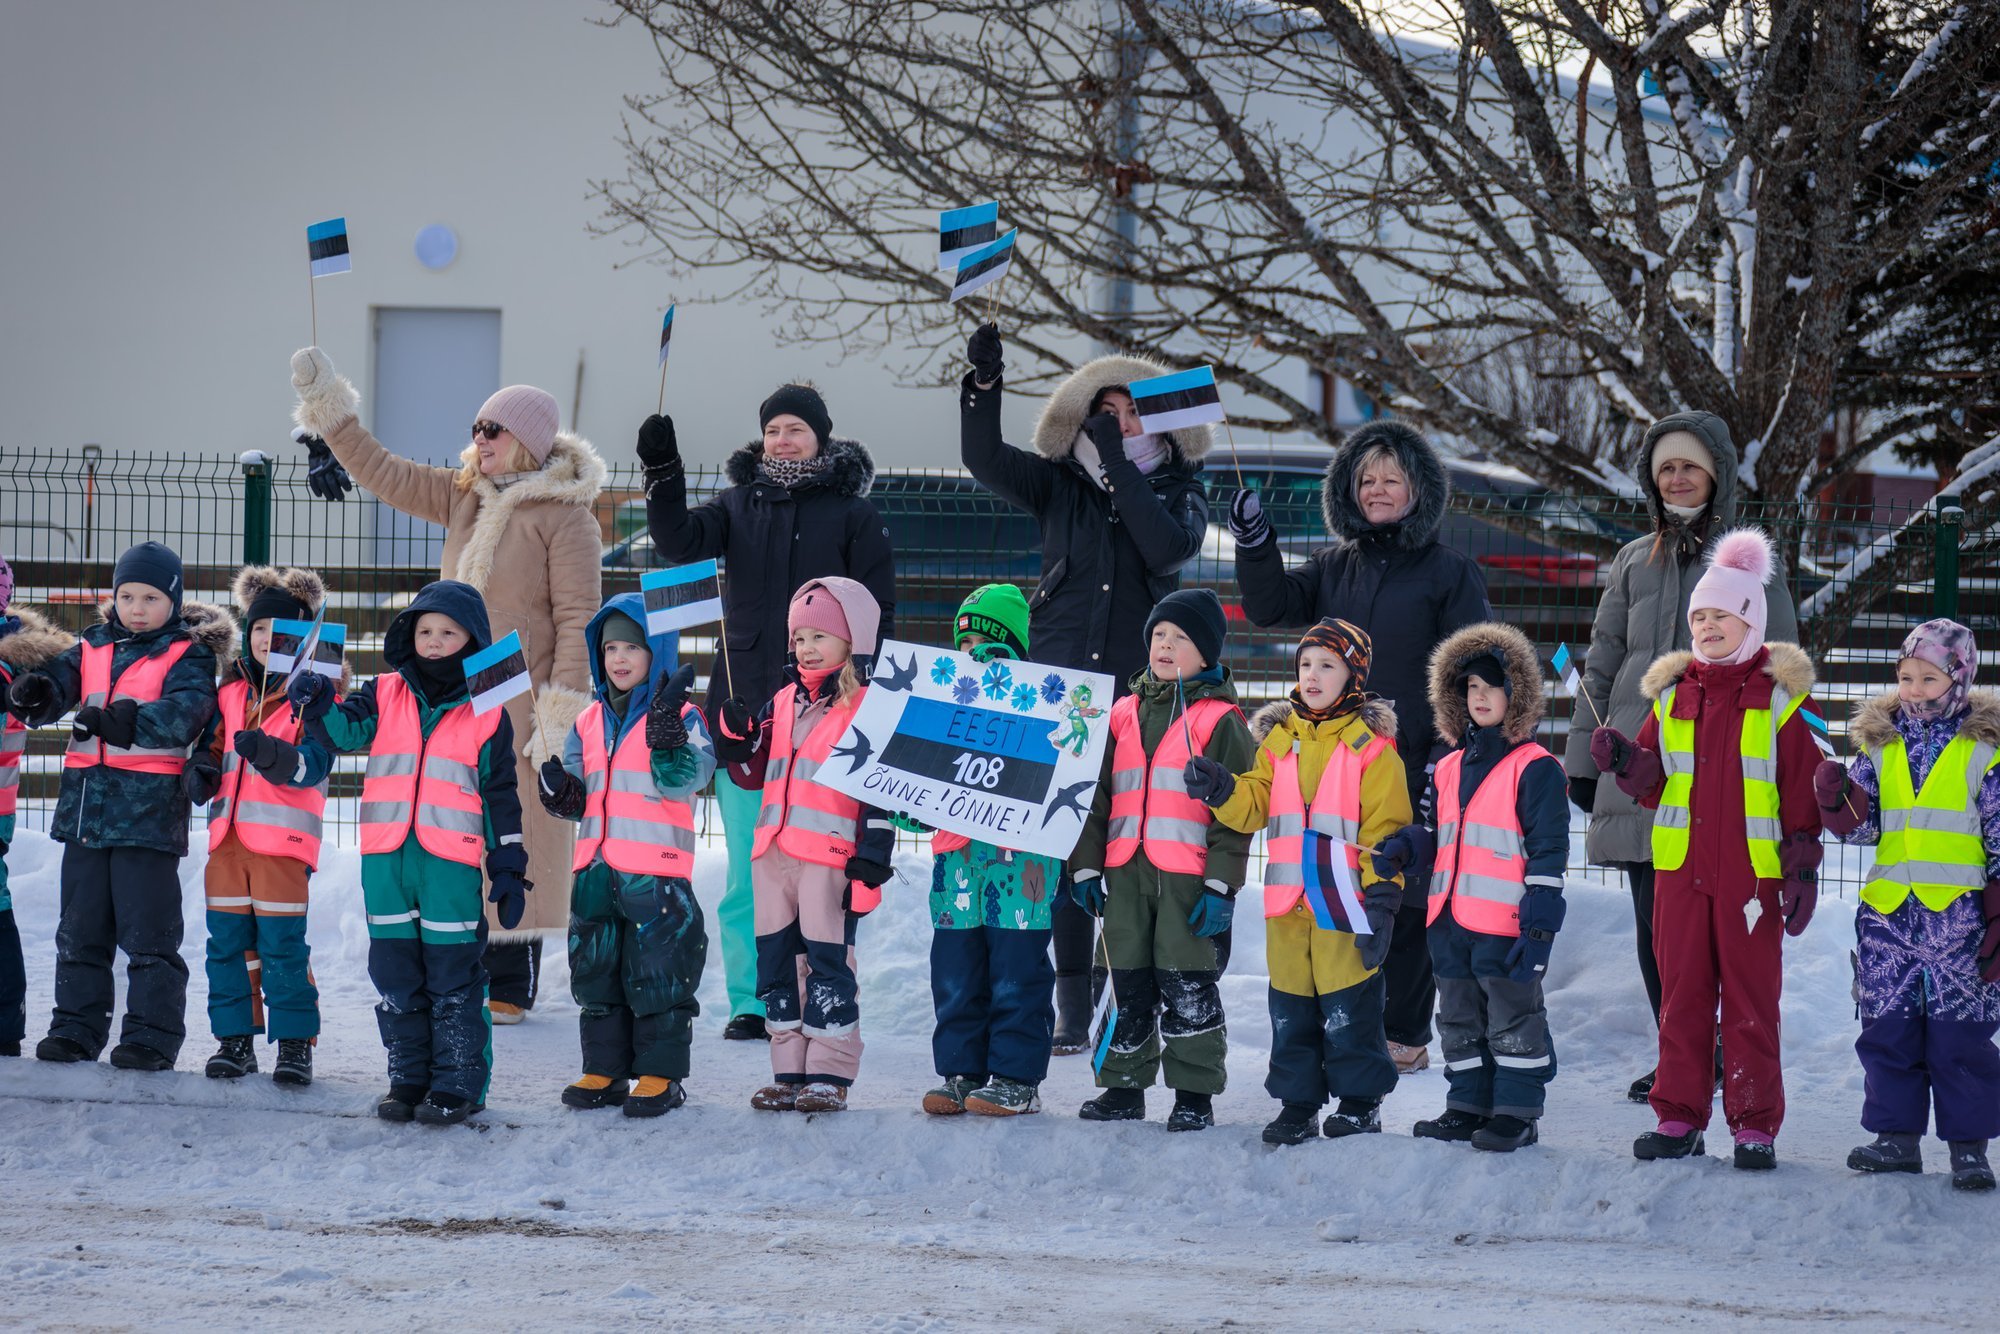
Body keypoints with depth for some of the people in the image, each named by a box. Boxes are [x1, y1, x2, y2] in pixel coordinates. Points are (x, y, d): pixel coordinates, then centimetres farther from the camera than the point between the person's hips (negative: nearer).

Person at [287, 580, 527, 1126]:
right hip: (386, 859, 3)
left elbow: (501, 795, 7)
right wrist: (319, 707, -27)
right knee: (396, 973, 9)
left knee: (452, 977, -2)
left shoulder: (486, 712, 5)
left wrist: (509, 868, 5)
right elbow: (347, 729, -6)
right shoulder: (386, 695, 10)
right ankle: (408, 1078, 18)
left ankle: (457, 1085, 4)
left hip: (452, 861, -3)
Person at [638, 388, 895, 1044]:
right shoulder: (739, 504, 12)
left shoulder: (854, 514, 4)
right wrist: (663, 472, -19)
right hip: (745, 704, 3)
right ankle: (750, 1003, 8)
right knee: (748, 864, 2)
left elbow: (878, 613, 3)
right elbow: (681, 541, -5)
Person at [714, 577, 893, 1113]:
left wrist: (873, 854, -12)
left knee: (828, 963, -6)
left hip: (831, 857, -7)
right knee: (778, 960, 9)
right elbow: (754, 773, 22)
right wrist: (736, 738, 2)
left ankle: (830, 1074, -2)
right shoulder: (783, 703, 17)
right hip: (773, 850, 7)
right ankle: (789, 1071, 15)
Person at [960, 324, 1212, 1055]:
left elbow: (1170, 549, -12)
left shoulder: (1178, 492, 8)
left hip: (1143, 692, -1)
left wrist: (1118, 465, -14)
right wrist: (984, 383, -18)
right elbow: (984, 458, -3)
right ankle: (1069, 1011, 0)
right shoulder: (1060, 485, 12)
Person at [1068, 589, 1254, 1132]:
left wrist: (1221, 883, -10)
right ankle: (1124, 1086, 19)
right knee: (1129, 986, 10)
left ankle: (1194, 1093, 6)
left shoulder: (1220, 720, -1)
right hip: (1126, 877, 5)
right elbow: (1099, 795, 18)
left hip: (1189, 878, -5)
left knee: (1189, 987, -1)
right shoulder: (1125, 714, 15)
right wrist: (1086, 864, 11)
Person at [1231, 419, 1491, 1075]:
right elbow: (1271, 606, 3)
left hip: (1413, 766, -4)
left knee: (1406, 897, -1)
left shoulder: (1449, 572, 2)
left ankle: (1403, 1033, 6)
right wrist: (1254, 542, -12)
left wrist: (1449, 755, -11)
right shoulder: (1333, 567, 15)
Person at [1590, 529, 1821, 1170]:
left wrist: (1802, 869, -6)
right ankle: (1679, 1117, 14)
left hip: (1753, 871, -4)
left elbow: (1802, 791, -1)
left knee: (1751, 997, -1)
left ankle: (1755, 1124, 4)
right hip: (1681, 869, 4)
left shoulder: (1782, 696, -1)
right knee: (1681, 995, 7)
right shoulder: (1674, 693, 11)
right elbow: (1655, 784, 15)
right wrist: (1625, 762, -6)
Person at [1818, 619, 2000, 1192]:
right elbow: (1860, 825, 8)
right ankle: (1897, 1136, 16)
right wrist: (1837, 796, -14)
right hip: (1887, 911, 4)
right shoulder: (1879, 744, 9)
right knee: (1888, 1030, 7)